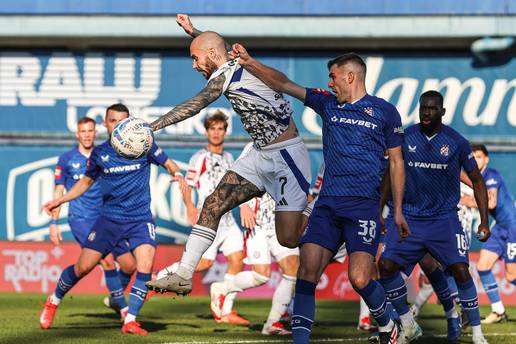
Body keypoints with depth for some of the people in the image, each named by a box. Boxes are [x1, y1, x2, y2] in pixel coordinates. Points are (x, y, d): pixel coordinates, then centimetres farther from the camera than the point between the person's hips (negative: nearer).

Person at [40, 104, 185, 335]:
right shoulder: (99, 153, 4)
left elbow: (168, 163, 6)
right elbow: (86, 181, 19)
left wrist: (177, 174, -17)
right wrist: (59, 201, 10)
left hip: (140, 219, -1)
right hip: (109, 218, 1)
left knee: (145, 266, -22)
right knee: (83, 267, -1)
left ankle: (130, 320, -16)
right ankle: (53, 302, 24)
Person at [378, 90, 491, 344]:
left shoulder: (457, 142, -4)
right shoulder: (405, 138, -1)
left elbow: (477, 181, 6)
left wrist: (484, 221, 0)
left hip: (444, 218, -2)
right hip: (409, 216, 2)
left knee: (460, 269, -16)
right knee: (386, 265, -12)